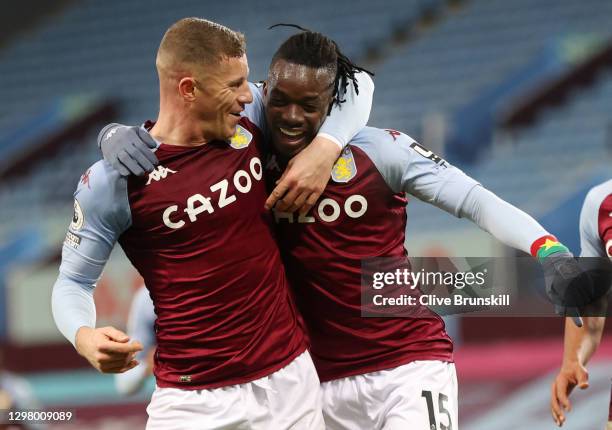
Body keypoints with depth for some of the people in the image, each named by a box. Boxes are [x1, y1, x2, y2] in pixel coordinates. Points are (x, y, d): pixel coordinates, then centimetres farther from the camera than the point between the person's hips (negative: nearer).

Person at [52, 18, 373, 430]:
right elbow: (73, 281, 0)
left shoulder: (249, 121, 1)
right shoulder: (113, 180, -10)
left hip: (292, 377, 4)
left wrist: (323, 148, -8)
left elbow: (354, 87, 10)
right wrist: (84, 337, -21)